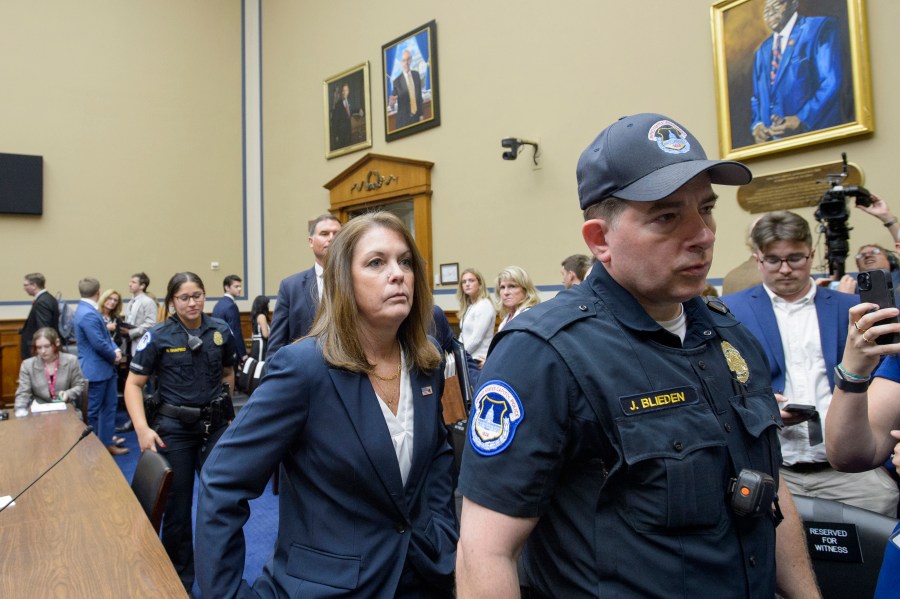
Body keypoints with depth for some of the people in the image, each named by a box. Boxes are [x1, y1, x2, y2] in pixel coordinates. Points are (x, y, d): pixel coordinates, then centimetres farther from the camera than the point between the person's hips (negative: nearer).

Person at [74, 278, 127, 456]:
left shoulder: (88, 310, 9)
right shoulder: (88, 314, -25)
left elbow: (106, 335, 12)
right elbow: (100, 343, -26)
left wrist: (116, 350, -5)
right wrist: (114, 356, -8)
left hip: (103, 367, 10)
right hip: (95, 369, -10)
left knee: (110, 404, 17)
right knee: (92, 411, 5)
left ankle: (107, 441, 27)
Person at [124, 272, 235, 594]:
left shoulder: (221, 331, 0)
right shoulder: (158, 336, -9)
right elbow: (133, 384, -8)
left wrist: (223, 404, 7)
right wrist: (142, 428, -18)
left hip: (215, 424, 3)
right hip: (174, 428, -2)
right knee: (177, 507, 8)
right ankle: (180, 580, 30)